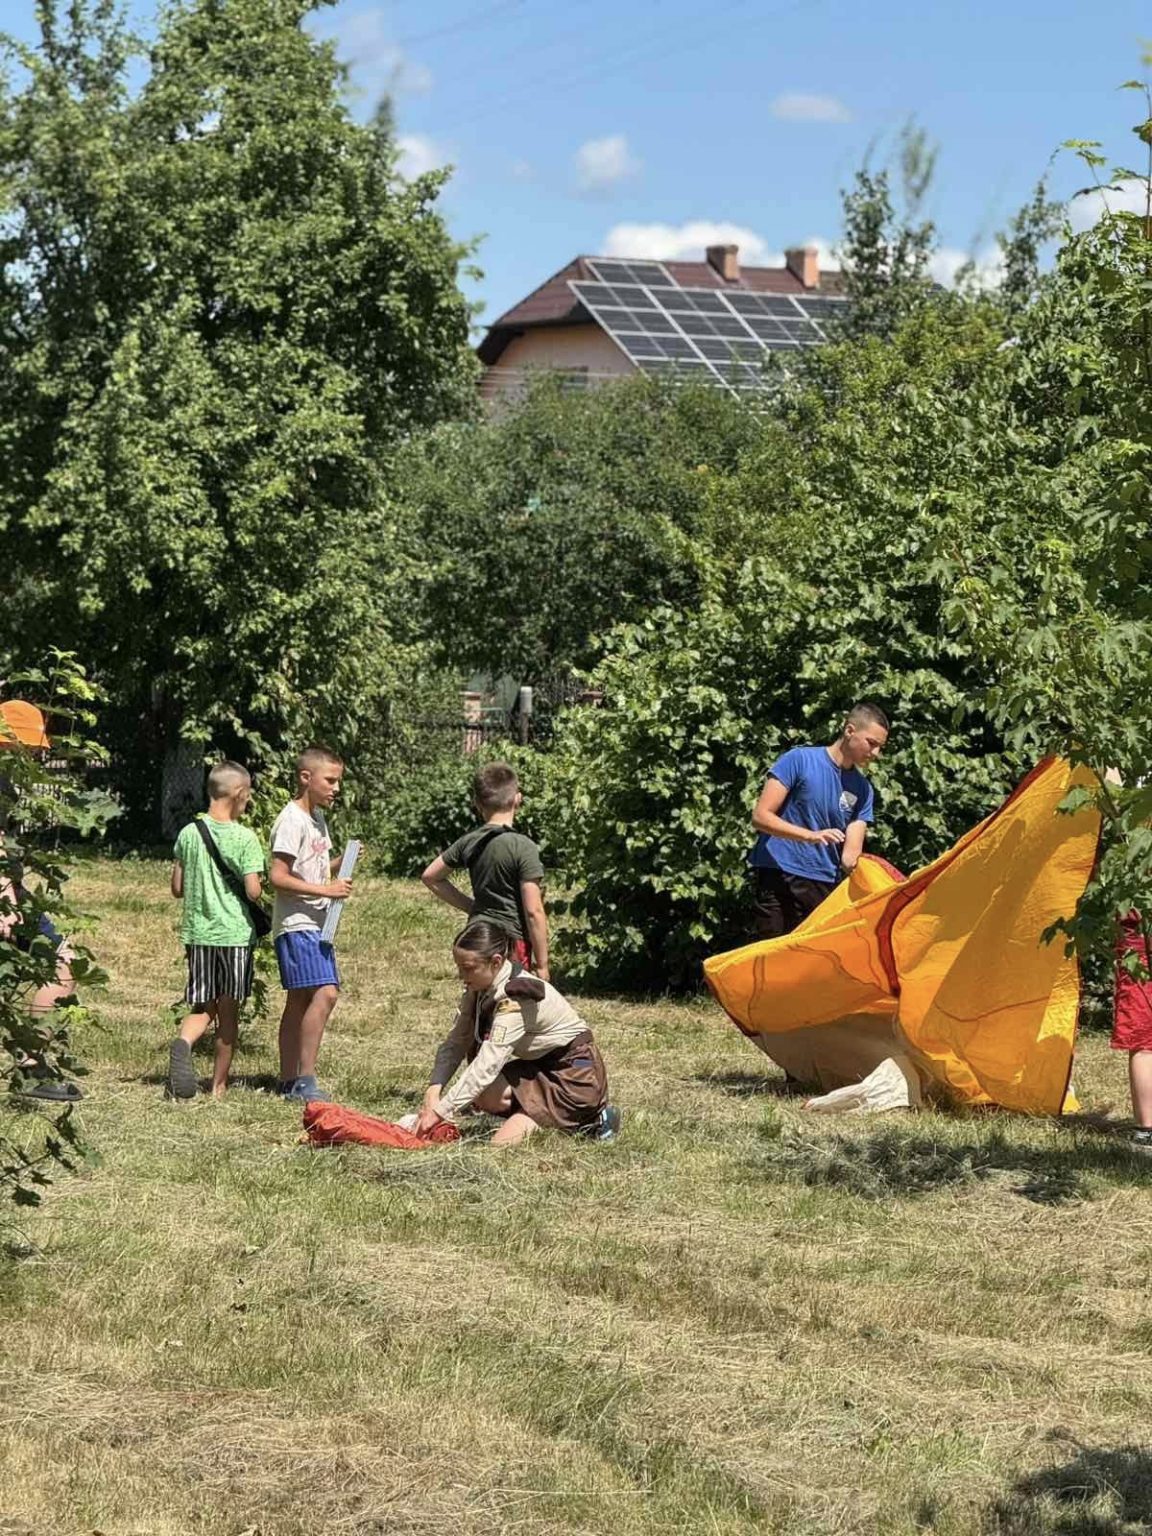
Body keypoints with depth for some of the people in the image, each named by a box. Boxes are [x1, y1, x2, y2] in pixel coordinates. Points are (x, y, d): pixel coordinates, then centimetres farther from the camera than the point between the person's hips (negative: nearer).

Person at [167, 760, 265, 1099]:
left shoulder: (189, 833, 2)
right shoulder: (244, 837, -10)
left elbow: (177, 889, 6)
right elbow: (253, 891, -13)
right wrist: (257, 887, 9)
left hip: (197, 932, 3)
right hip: (235, 932, -3)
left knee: (203, 1008, 11)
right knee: (228, 1011, 9)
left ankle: (183, 1042, -21)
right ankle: (219, 1085, 14)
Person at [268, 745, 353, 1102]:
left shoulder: (317, 818, 17)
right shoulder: (292, 820, -13)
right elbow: (278, 877, -19)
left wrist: (340, 863, 7)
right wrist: (327, 890, -21)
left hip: (315, 925, 10)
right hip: (296, 923, -10)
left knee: (300, 1001, 10)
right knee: (324, 993, -19)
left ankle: (289, 1082, 14)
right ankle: (305, 1080, -18)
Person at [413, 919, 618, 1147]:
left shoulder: (516, 999, -29)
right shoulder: (479, 988, -4)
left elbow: (487, 1064, -34)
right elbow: (456, 1043, -5)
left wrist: (441, 1111, -34)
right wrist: (434, 1091, -20)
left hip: (575, 1076, -9)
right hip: (541, 1066, 9)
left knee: (502, 1142, -20)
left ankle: (591, 1118, -4)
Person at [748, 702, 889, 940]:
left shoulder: (862, 789, 10)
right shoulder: (800, 760, -4)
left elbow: (851, 853, 5)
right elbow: (760, 816, -8)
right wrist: (810, 835, -21)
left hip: (824, 886, 5)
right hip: (778, 878, -4)